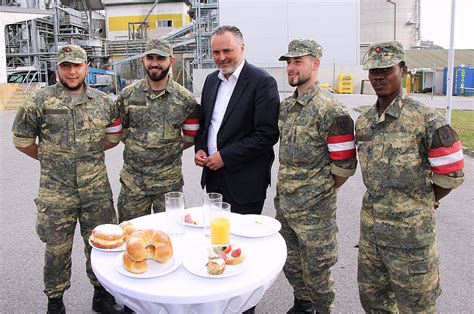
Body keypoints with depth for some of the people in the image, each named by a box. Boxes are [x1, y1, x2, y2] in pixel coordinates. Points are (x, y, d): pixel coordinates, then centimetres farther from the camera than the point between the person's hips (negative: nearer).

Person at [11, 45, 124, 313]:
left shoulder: (104, 101, 5)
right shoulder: (40, 101, -3)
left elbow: (113, 137, 16)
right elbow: (21, 139, 5)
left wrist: (91, 151, 7)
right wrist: (49, 158, 5)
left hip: (97, 191, 2)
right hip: (56, 193, -2)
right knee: (57, 249, 10)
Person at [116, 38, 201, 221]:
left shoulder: (185, 99, -3)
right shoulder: (127, 95, 0)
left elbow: (190, 137, 7)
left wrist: (169, 150, 2)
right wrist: (137, 149, 4)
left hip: (169, 180, -1)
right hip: (132, 179, 1)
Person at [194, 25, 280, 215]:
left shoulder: (262, 82, -12)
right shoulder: (211, 79, 10)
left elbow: (267, 135, -17)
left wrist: (225, 156, -16)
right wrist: (200, 149, 1)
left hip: (245, 182, -6)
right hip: (212, 175, 6)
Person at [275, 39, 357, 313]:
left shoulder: (331, 110, -18)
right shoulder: (286, 106, 7)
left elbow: (345, 164, -16)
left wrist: (322, 189, -3)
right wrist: (289, 185, 14)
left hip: (314, 209, -7)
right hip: (284, 203, 8)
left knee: (316, 270, 10)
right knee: (291, 264, 23)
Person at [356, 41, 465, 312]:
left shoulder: (425, 118, -14)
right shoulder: (363, 122, 4)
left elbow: (451, 175, -7)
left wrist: (422, 201, 5)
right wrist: (383, 201, 11)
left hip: (411, 229, -5)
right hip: (370, 226, 6)